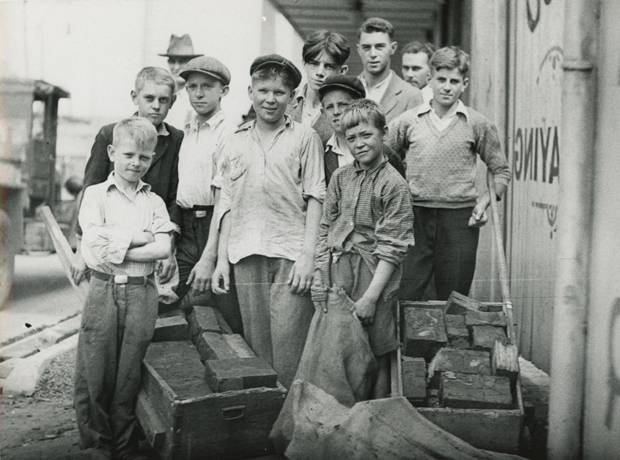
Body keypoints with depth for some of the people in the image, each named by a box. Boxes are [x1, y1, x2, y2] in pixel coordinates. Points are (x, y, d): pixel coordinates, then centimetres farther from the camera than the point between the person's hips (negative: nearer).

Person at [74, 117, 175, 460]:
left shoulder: (154, 202, 11)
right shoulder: (95, 194, 4)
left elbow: (163, 249, -2)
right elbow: (95, 243, -10)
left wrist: (118, 248, -9)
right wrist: (140, 237, -9)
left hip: (142, 293, 2)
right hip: (104, 290, -1)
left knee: (129, 375, 5)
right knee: (95, 373, 1)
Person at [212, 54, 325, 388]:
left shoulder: (305, 138, 6)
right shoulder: (234, 142, 15)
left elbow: (315, 197, 1)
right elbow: (227, 203, 16)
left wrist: (308, 255, -8)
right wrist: (221, 259, 10)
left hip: (291, 254, -3)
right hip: (246, 254, 3)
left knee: (288, 345, -8)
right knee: (255, 343, 4)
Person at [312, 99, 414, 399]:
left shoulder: (393, 185, -7)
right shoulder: (340, 177, 10)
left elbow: (391, 248, -10)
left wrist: (370, 297, -14)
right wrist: (319, 276, 4)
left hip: (374, 277, -4)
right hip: (337, 274, 5)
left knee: (376, 359, 1)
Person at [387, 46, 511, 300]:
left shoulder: (478, 125, 4)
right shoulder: (407, 121, 5)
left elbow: (502, 171, 12)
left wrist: (485, 201, -2)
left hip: (460, 220, 0)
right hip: (415, 216, 0)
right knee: (403, 297, -3)